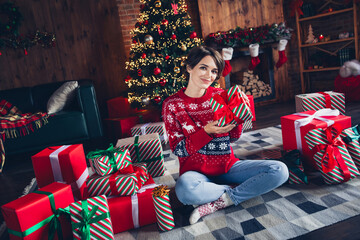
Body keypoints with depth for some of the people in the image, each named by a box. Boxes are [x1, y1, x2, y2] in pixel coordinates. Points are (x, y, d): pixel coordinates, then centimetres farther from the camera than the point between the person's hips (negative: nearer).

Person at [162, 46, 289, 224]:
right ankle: (233, 190, -9)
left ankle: (218, 202, -15)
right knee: (185, 190, -38)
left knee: (279, 170, -14)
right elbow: (178, 150, -8)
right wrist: (207, 131, -22)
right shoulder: (172, 104, -6)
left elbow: (233, 138, 8)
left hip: (227, 165, 4)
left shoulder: (220, 96, 2)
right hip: (196, 171, -3)